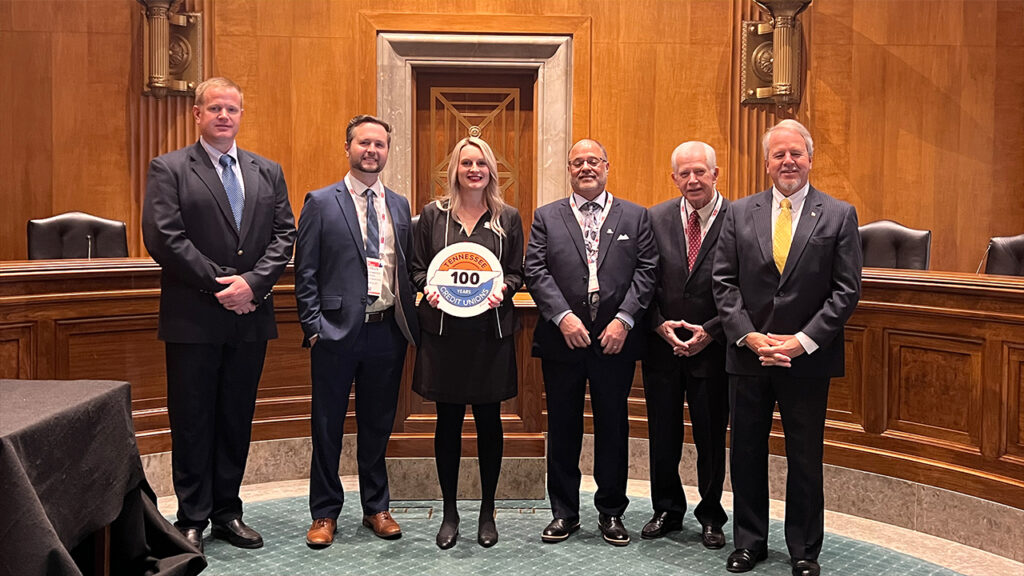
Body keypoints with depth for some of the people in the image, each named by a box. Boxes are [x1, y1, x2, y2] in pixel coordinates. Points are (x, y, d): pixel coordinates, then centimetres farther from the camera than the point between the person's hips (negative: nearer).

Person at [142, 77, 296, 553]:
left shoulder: (268, 172, 12)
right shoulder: (168, 169, 0)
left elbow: (284, 235, 5)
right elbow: (163, 237, -10)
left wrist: (253, 281, -11)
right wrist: (219, 282, -14)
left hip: (250, 316, 4)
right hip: (193, 318, -4)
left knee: (237, 420, 11)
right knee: (192, 421, 4)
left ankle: (227, 512, 23)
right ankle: (192, 519, 15)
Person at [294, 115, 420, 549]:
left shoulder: (399, 206, 11)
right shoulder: (321, 203, -1)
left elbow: (407, 267, 13)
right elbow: (305, 272, -3)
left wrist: (408, 319, 3)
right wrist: (313, 325, -9)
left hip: (387, 332, 4)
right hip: (337, 331, -3)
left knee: (378, 426, 13)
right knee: (327, 427, 7)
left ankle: (376, 508, 27)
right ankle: (325, 513, 21)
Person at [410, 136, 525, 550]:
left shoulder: (508, 218, 5)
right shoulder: (433, 214, 5)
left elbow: (517, 272, 7)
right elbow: (417, 267, 8)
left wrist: (502, 288, -13)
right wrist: (428, 287, -12)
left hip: (491, 330, 0)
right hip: (443, 329, 0)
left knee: (489, 421, 6)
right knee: (448, 421, 6)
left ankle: (487, 512, 20)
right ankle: (449, 512, 19)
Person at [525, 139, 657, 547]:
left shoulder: (635, 217, 8)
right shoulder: (546, 217, 7)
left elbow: (646, 272, -1)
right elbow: (536, 272, -3)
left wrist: (624, 319, -13)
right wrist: (563, 316, -15)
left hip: (616, 340, 0)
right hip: (562, 340, 0)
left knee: (613, 427, 9)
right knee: (562, 428, 8)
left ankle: (611, 512, 23)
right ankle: (564, 512, 22)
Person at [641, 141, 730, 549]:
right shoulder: (655, 218, 3)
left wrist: (710, 331, -13)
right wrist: (660, 324, -9)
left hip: (713, 348, -2)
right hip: (662, 346, 3)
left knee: (711, 438, 9)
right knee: (663, 436, 13)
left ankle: (711, 516, 27)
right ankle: (668, 510, 31)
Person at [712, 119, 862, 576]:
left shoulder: (838, 216, 0)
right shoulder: (739, 213, 5)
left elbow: (846, 289, -5)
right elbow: (724, 282, 2)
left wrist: (803, 341, -13)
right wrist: (750, 336, -10)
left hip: (808, 358, -2)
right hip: (747, 355, 2)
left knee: (805, 458, 9)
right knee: (746, 453, 11)